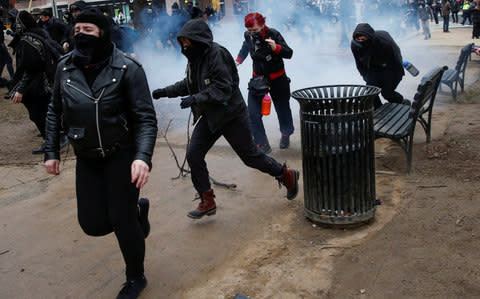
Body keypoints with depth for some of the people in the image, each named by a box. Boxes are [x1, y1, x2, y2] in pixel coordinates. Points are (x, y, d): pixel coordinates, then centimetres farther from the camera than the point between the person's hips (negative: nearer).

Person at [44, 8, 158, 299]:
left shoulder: (127, 68, -15)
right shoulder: (66, 67, -1)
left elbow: (146, 118, -17)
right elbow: (55, 112, 11)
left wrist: (143, 157, -31)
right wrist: (52, 151, 8)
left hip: (123, 155, -5)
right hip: (87, 158, 5)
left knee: (121, 220, -3)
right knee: (93, 224, 3)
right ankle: (138, 208, 35)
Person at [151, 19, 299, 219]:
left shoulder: (217, 55, -20)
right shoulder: (195, 58, 7)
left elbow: (223, 88, -25)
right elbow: (189, 84, 19)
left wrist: (196, 99, -30)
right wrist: (166, 92, 10)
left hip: (231, 116, -8)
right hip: (209, 117, 8)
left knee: (250, 155, 2)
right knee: (193, 155, 0)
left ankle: (287, 176, 26)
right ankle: (207, 202, 11)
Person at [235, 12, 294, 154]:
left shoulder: (273, 34, -20)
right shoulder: (248, 36, -7)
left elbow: (289, 54, -21)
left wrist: (276, 47, -38)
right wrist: (238, 60, 9)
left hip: (277, 78, -3)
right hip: (258, 78, 3)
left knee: (282, 108, 13)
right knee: (253, 113, -9)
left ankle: (286, 134, 42)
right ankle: (262, 144, 1)